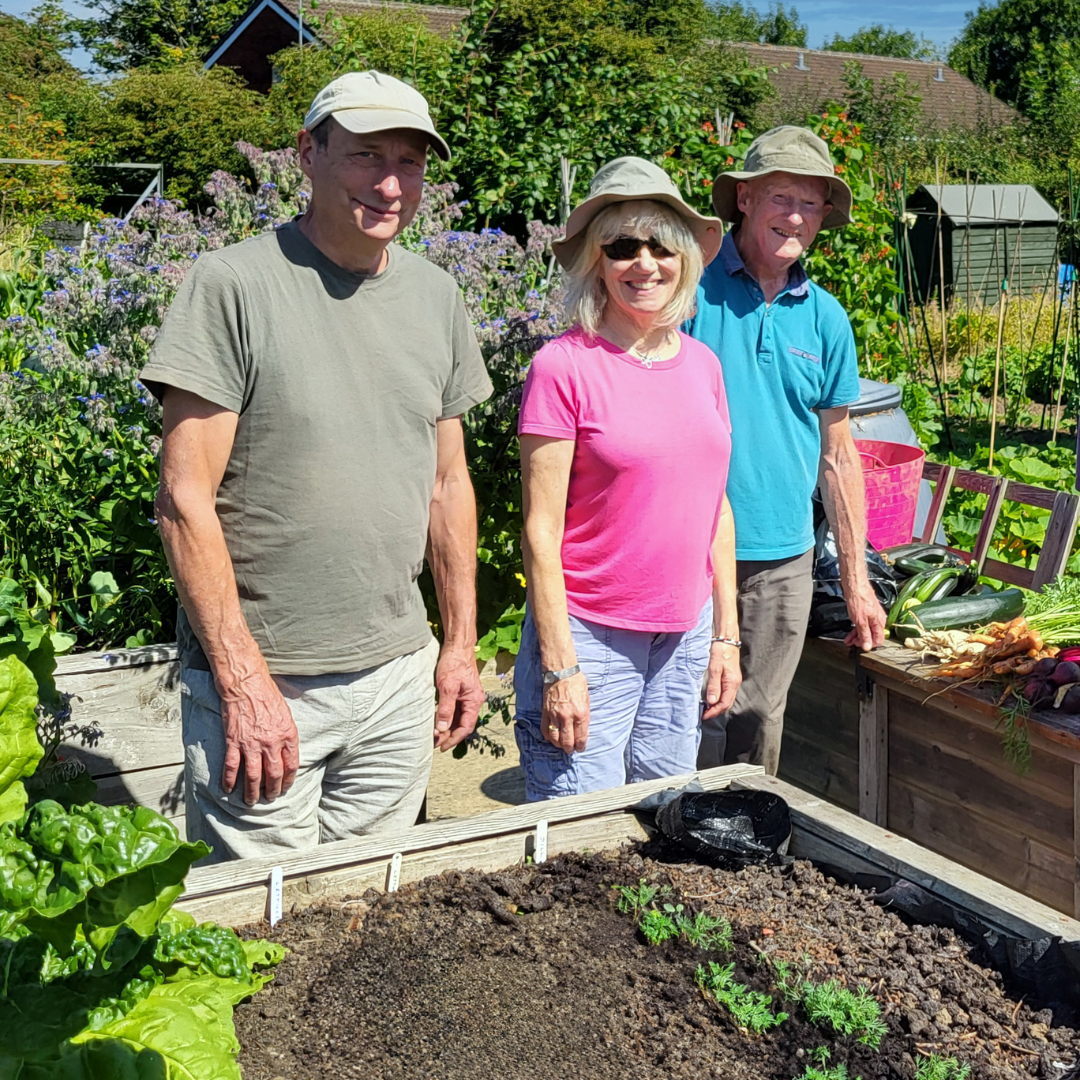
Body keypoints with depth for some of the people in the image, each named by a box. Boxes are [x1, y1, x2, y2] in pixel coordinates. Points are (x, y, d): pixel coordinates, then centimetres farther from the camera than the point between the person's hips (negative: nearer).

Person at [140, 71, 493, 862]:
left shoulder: (437, 297, 7)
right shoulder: (233, 284, -11)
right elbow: (187, 500, -13)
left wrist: (462, 645, 13)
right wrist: (243, 680, -15)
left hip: (399, 675, 5)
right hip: (259, 680, -5)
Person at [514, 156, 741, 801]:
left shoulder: (702, 363, 7)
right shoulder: (564, 367, -11)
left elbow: (715, 508, 13)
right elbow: (541, 529, -11)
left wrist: (726, 634, 11)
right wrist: (558, 665, -14)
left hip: (686, 638, 6)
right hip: (589, 637, -5)